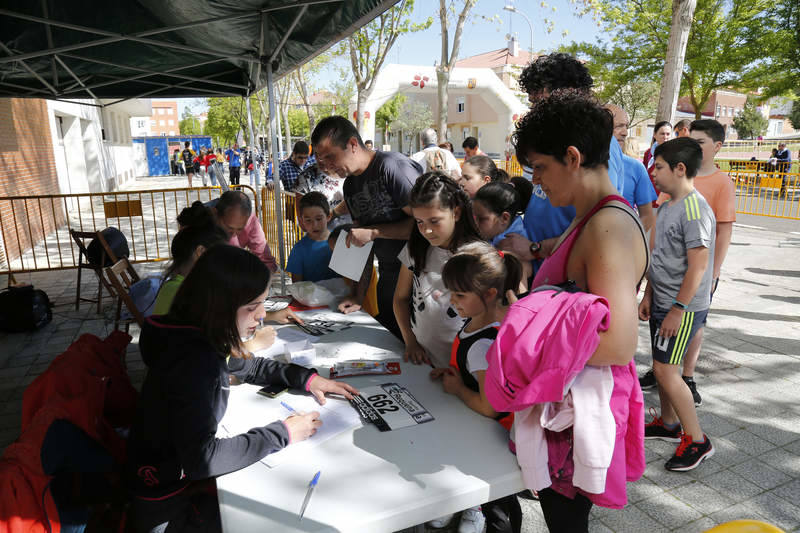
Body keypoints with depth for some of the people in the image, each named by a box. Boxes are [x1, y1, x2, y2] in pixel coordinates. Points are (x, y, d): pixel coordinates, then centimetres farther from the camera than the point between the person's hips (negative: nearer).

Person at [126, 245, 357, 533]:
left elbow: (243, 367, 12)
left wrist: (305, 377, 0)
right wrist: (282, 433, -27)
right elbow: (202, 458, -36)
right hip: (169, 507, -8)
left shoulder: (196, 337, -5)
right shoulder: (193, 361, -32)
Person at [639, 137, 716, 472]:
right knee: (663, 367, 17)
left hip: (684, 307, -9)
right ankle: (668, 424, 34)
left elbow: (698, 265, -23)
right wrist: (648, 296, 15)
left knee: (665, 369, -6)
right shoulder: (666, 207, 10)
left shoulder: (695, 209, -19)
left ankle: (697, 441, 8)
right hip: (662, 302, 9)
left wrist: (678, 309, -21)